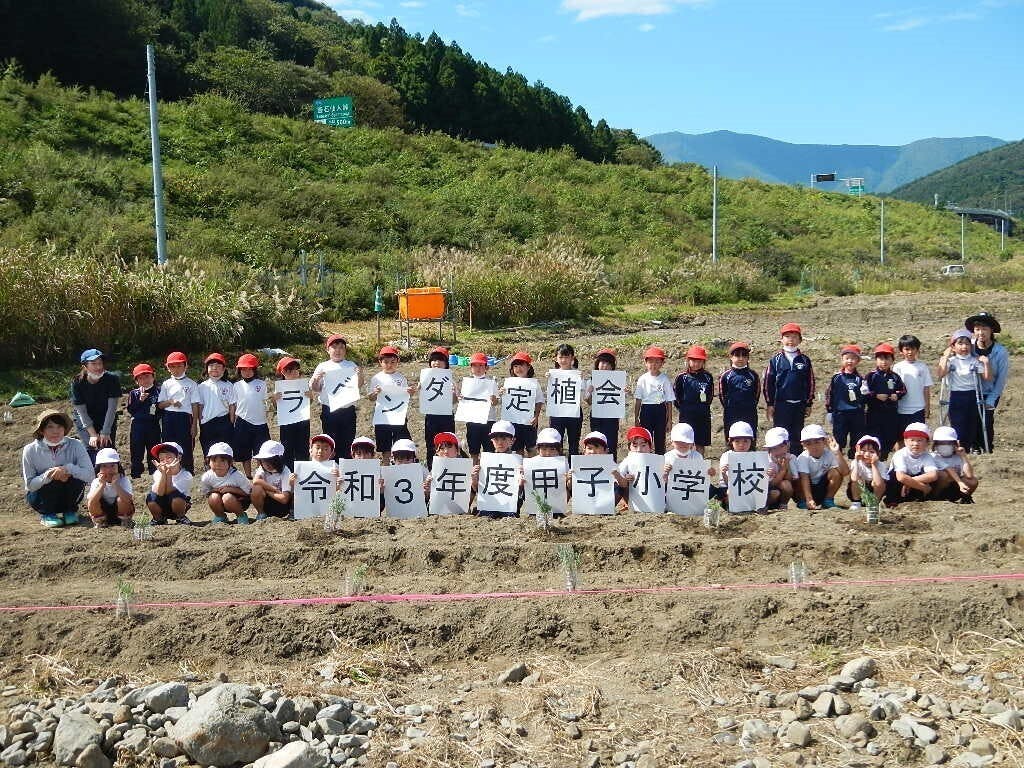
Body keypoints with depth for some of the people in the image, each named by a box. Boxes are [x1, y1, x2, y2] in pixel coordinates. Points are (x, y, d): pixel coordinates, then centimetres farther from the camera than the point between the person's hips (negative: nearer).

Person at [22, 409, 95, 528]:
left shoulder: (75, 446, -15)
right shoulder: (30, 450, -15)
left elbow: (90, 475, -22)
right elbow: (29, 484, -13)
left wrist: (68, 469, -36)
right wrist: (47, 476, -31)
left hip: (67, 495, 1)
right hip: (38, 494, -1)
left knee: (77, 477, -29)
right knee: (55, 482, -32)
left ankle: (70, 511, -1)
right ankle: (46, 514, -3)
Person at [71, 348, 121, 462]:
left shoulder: (112, 379, -19)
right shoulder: (77, 383, -18)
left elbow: (112, 408, -18)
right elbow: (82, 411, -15)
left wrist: (105, 432, -21)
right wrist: (93, 434, -20)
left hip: (107, 420, 1)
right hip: (85, 421, 0)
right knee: (92, 447, -17)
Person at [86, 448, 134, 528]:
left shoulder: (124, 481, -18)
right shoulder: (96, 482, -13)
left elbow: (128, 499, -35)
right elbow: (90, 502, -29)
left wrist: (115, 484, -39)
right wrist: (102, 484, -34)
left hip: (119, 511, -1)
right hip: (102, 512, 1)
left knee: (121, 499, -31)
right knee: (92, 503, -25)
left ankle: (125, 520, -4)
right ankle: (100, 521, 2)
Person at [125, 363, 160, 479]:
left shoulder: (158, 391, 5)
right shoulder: (134, 393, 8)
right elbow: (130, 410, -1)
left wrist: (157, 409, -13)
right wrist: (140, 400, -11)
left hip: (153, 426, -1)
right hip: (138, 426, 1)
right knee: (137, 453, 2)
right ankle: (136, 476, 8)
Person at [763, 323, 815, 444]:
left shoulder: (805, 360, 5)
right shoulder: (776, 360, 1)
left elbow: (810, 383, 8)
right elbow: (768, 382, 1)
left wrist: (808, 404, 6)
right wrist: (769, 404, -2)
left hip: (799, 406, 2)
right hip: (780, 405, -2)